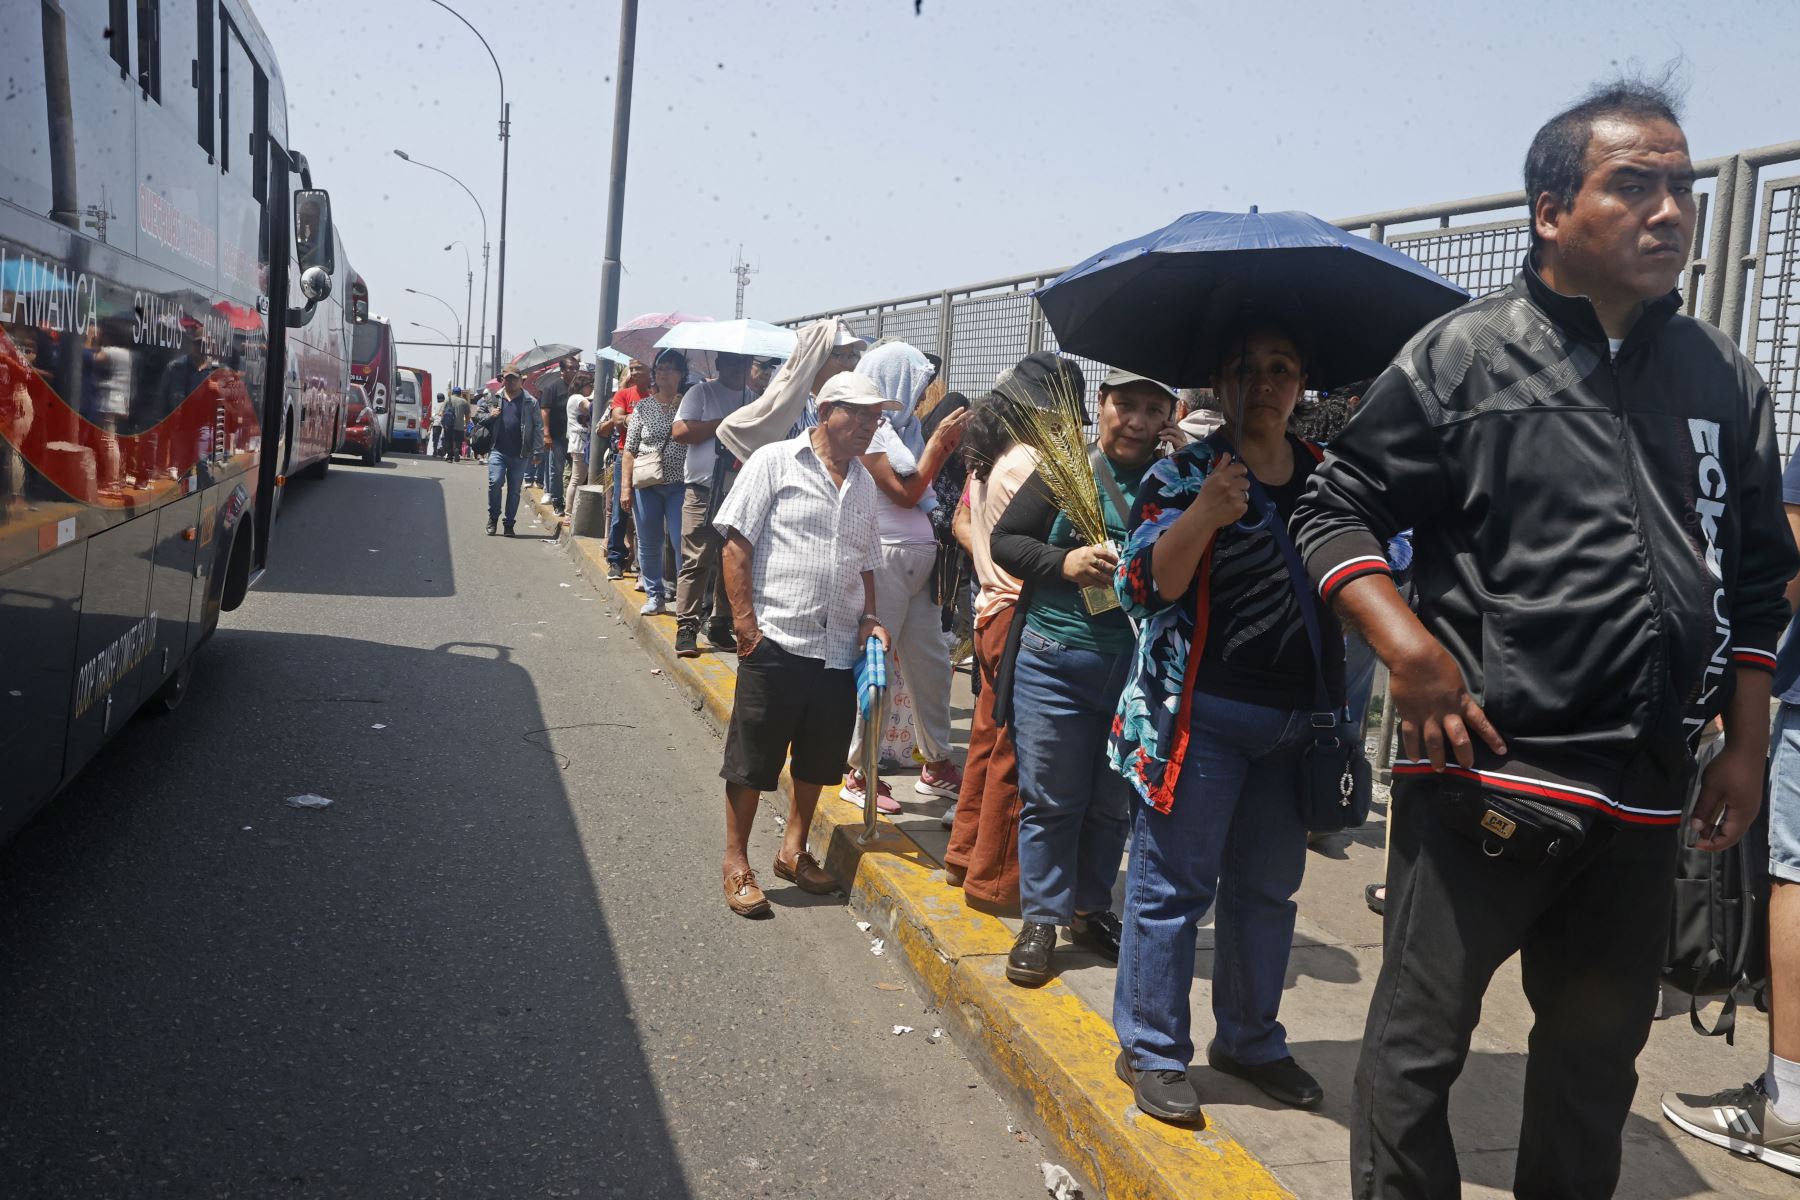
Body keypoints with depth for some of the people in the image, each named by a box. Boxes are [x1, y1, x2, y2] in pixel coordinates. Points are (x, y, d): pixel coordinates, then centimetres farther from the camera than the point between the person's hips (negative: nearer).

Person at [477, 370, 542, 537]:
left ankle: (509, 523, 15)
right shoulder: (493, 398, 10)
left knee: (515, 489, 5)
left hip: (519, 455, 0)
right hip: (498, 451, 0)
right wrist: (490, 416, -5)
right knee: (495, 483, -11)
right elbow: (478, 415, 18)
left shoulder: (530, 402, 5)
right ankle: (493, 518, 9)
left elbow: (538, 427, 4)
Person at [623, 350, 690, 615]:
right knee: (648, 543, 8)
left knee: (682, 541, -8)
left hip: (679, 483, -2)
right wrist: (626, 485, 0)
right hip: (646, 484, 3)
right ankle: (655, 596, 20)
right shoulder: (642, 407, 7)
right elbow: (630, 450, 7)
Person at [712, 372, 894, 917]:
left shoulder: (864, 482, 14)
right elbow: (737, 545, -8)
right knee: (752, 759, 3)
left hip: (840, 648, 6)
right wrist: (746, 622, -13)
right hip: (776, 642, -6)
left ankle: (794, 850, 33)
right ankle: (736, 862, 18)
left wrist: (869, 619, 8)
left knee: (818, 759, 15)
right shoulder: (775, 462, -5)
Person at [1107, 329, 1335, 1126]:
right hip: (1202, 714, -6)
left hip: (1296, 720, 6)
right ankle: (1151, 1051, 14)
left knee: (1267, 888, 16)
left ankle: (1249, 1039, 31)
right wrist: (1205, 515, -30)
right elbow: (1146, 585, -16)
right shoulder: (1184, 476, -4)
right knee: (1174, 884, 0)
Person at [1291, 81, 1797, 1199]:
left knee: (1599, 1056, 19)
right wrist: (1413, 651, -18)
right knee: (1418, 1048, 2)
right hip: (1485, 770, -5)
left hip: (1647, 792, 5)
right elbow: (1336, 515, -4)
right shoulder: (1463, 355, -5)